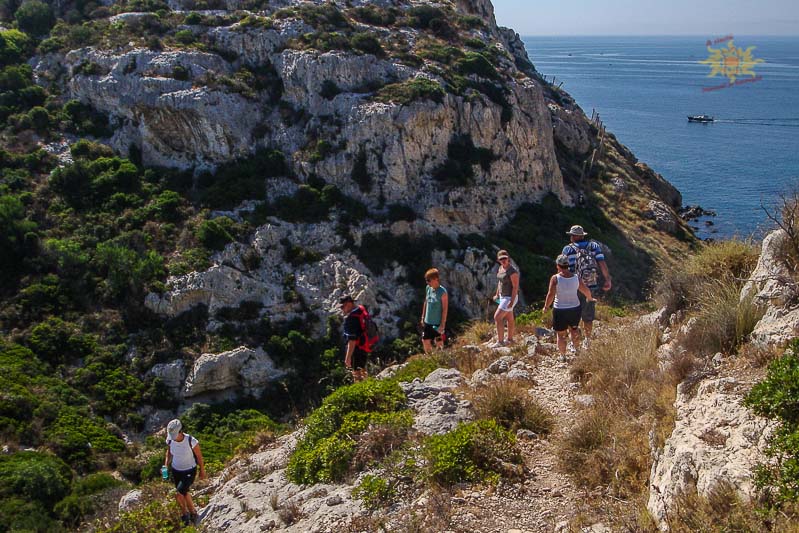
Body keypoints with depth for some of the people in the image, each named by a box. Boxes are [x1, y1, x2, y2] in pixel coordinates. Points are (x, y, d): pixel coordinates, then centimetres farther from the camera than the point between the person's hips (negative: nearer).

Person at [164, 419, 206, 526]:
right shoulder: (170, 440, -16)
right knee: (184, 493, 18)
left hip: (189, 471, -5)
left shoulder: (191, 441, -29)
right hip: (176, 470, 5)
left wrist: (202, 471, -2)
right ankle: (193, 513, 42)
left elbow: (199, 456, -13)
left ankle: (184, 513, 13)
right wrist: (166, 465, -3)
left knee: (178, 494, -16)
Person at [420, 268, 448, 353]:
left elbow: (445, 309, -16)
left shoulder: (443, 292, -19)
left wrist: (442, 324, -16)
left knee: (439, 344, 10)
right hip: (427, 322, 6)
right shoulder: (428, 288, 0)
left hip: (438, 323, -6)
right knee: (425, 341, 15)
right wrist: (423, 317, 13)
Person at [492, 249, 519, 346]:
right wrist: (497, 294, 21)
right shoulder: (501, 268, 3)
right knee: (509, 318, 20)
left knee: (497, 317, -10)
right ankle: (510, 339, 32)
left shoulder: (512, 271, -24)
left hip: (510, 297, -9)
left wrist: (512, 301, -25)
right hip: (503, 296, 9)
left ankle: (500, 341, -1)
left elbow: (515, 286, -23)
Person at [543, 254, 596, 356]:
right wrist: (590, 298, 29)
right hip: (575, 308, 3)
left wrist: (546, 307, -2)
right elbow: (586, 291, 8)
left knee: (561, 334, 11)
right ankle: (574, 347, 29)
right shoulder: (576, 278, -3)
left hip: (560, 310, -3)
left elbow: (550, 295, -18)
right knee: (574, 329, 29)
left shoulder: (555, 278, -15)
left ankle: (563, 355, 17)